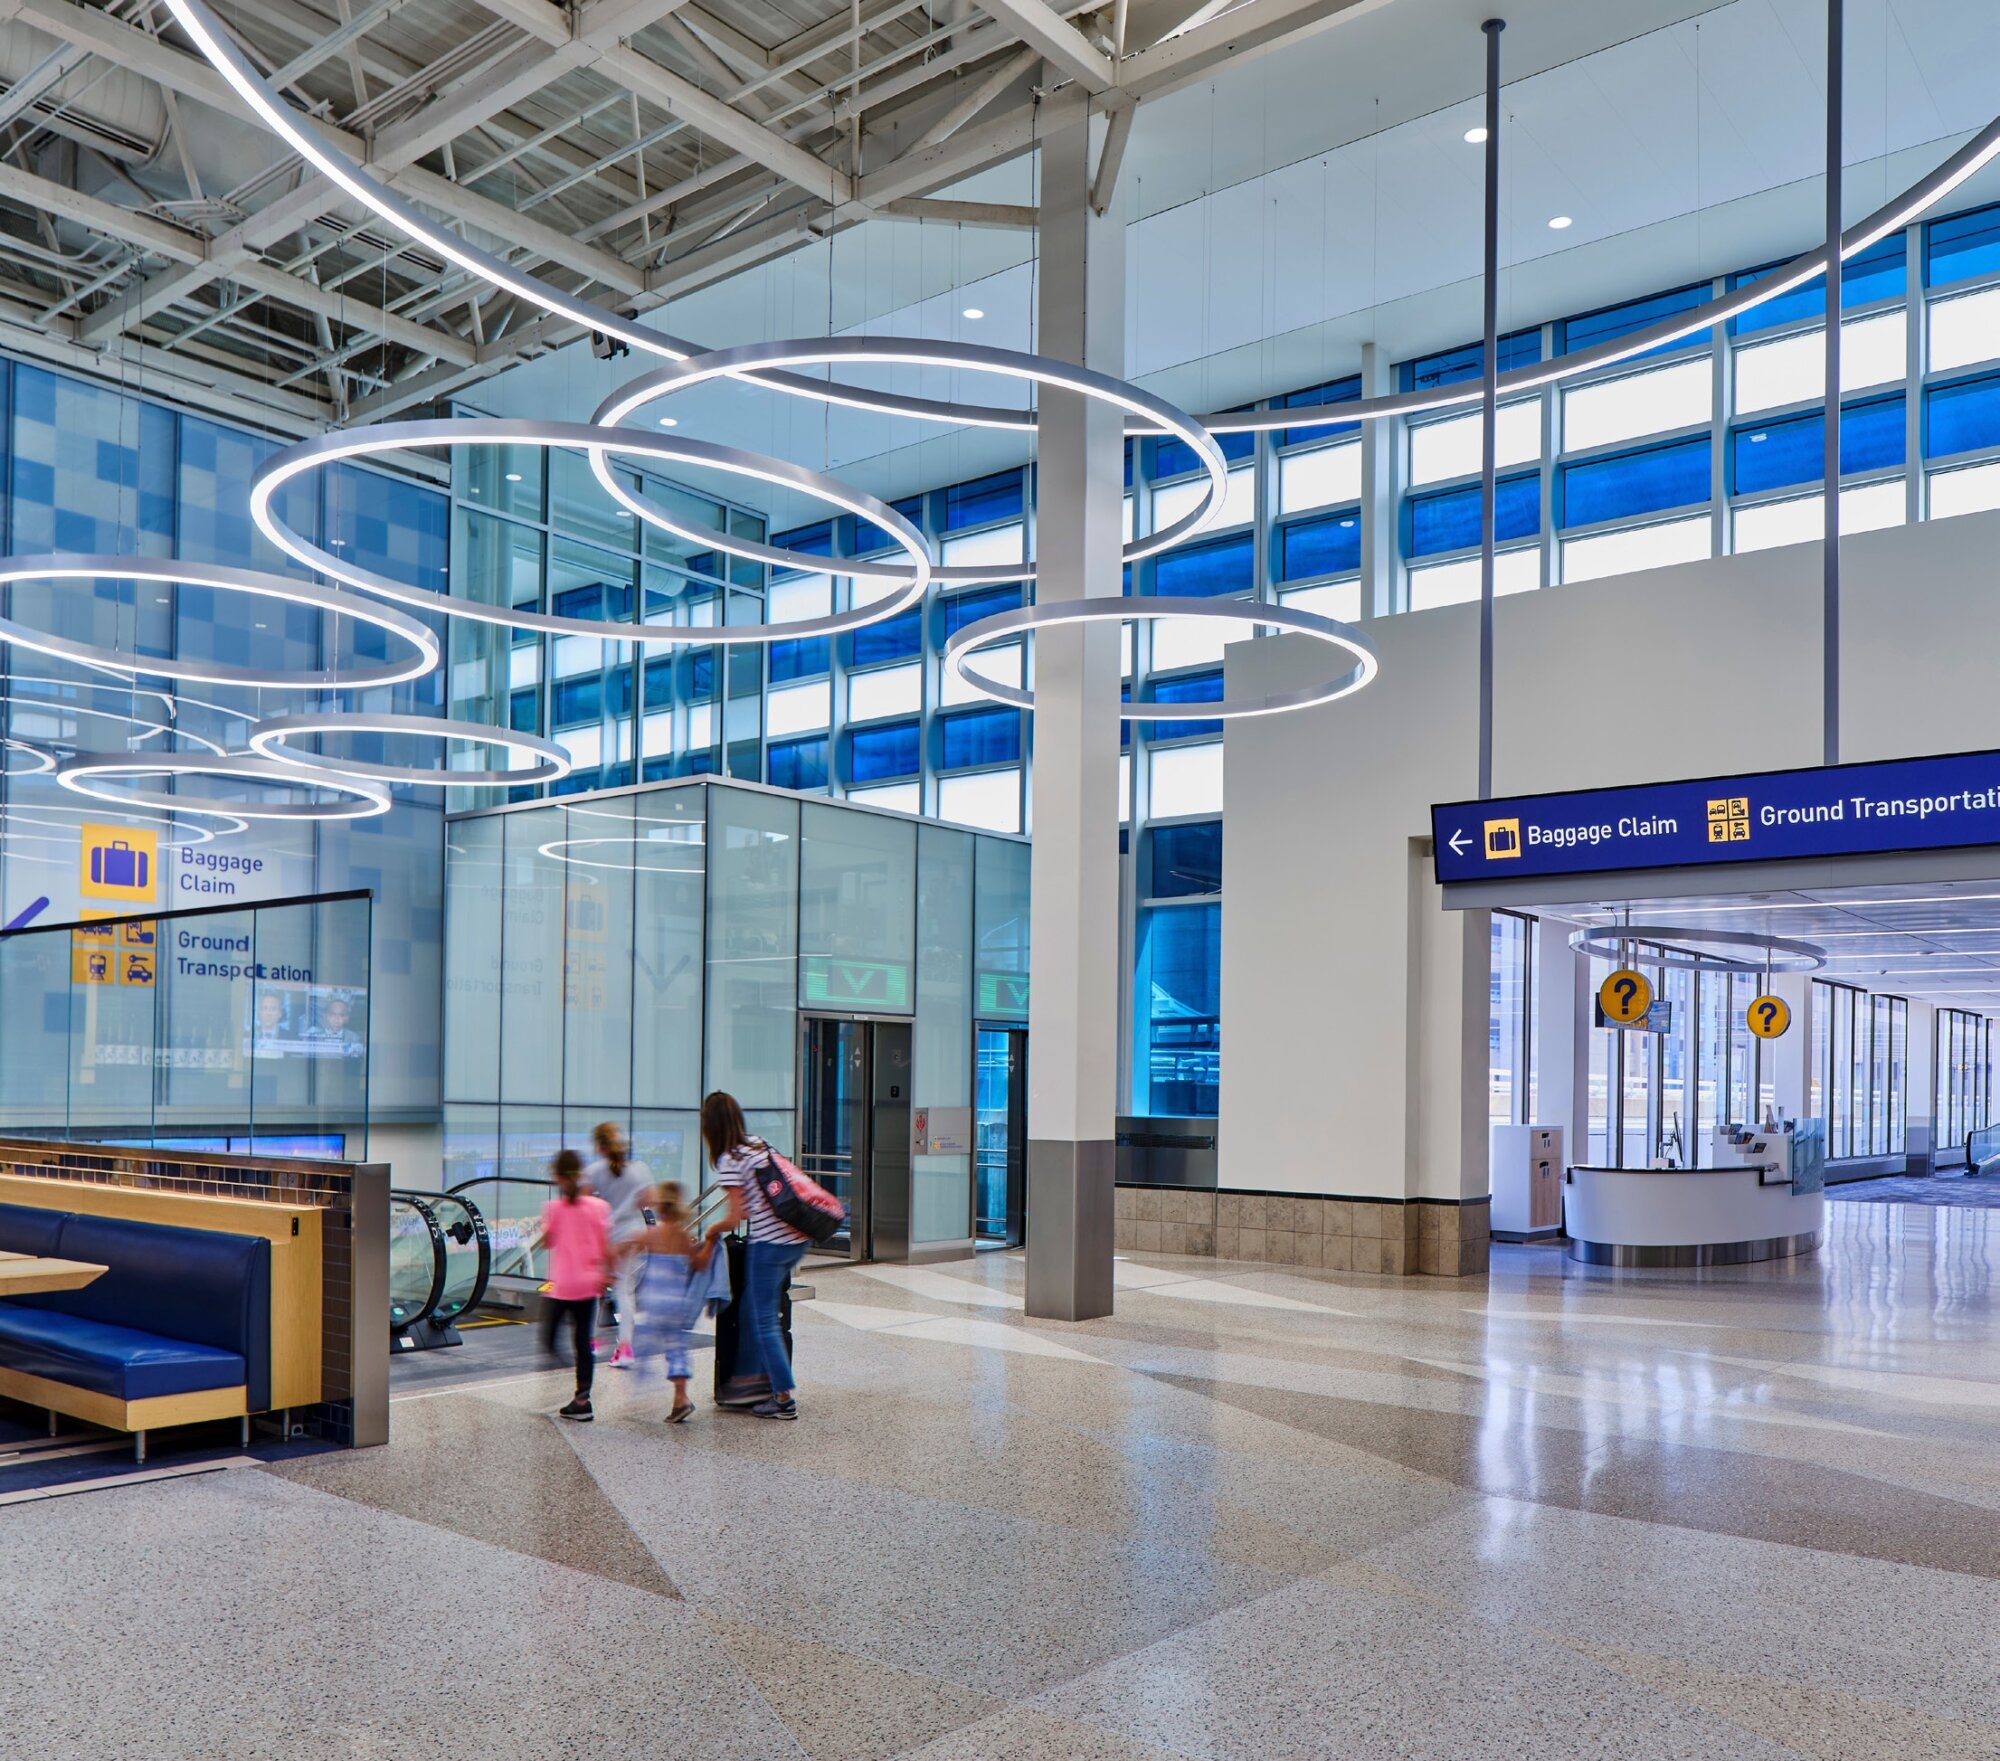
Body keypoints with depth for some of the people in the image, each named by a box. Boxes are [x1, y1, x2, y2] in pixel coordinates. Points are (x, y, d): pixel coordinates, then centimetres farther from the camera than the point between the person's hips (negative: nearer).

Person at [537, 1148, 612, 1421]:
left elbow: (547, 1242, 4)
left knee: (549, 1339, 8)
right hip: (588, 1284, 3)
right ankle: (581, 1399, 10)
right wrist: (606, 1275, 11)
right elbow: (606, 1248, 0)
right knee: (583, 1341, 10)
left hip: (560, 1285, -3)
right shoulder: (598, 1207, -3)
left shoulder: (553, 1207, -9)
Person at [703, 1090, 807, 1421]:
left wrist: (713, 1230, 5)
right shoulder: (760, 1144, 12)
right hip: (797, 1240, 8)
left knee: (763, 1322, 2)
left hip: (768, 1245, -8)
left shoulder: (729, 1160, -11)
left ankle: (784, 1400, 3)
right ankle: (749, 1381, 23)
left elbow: (736, 1216, -14)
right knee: (751, 1313, 18)